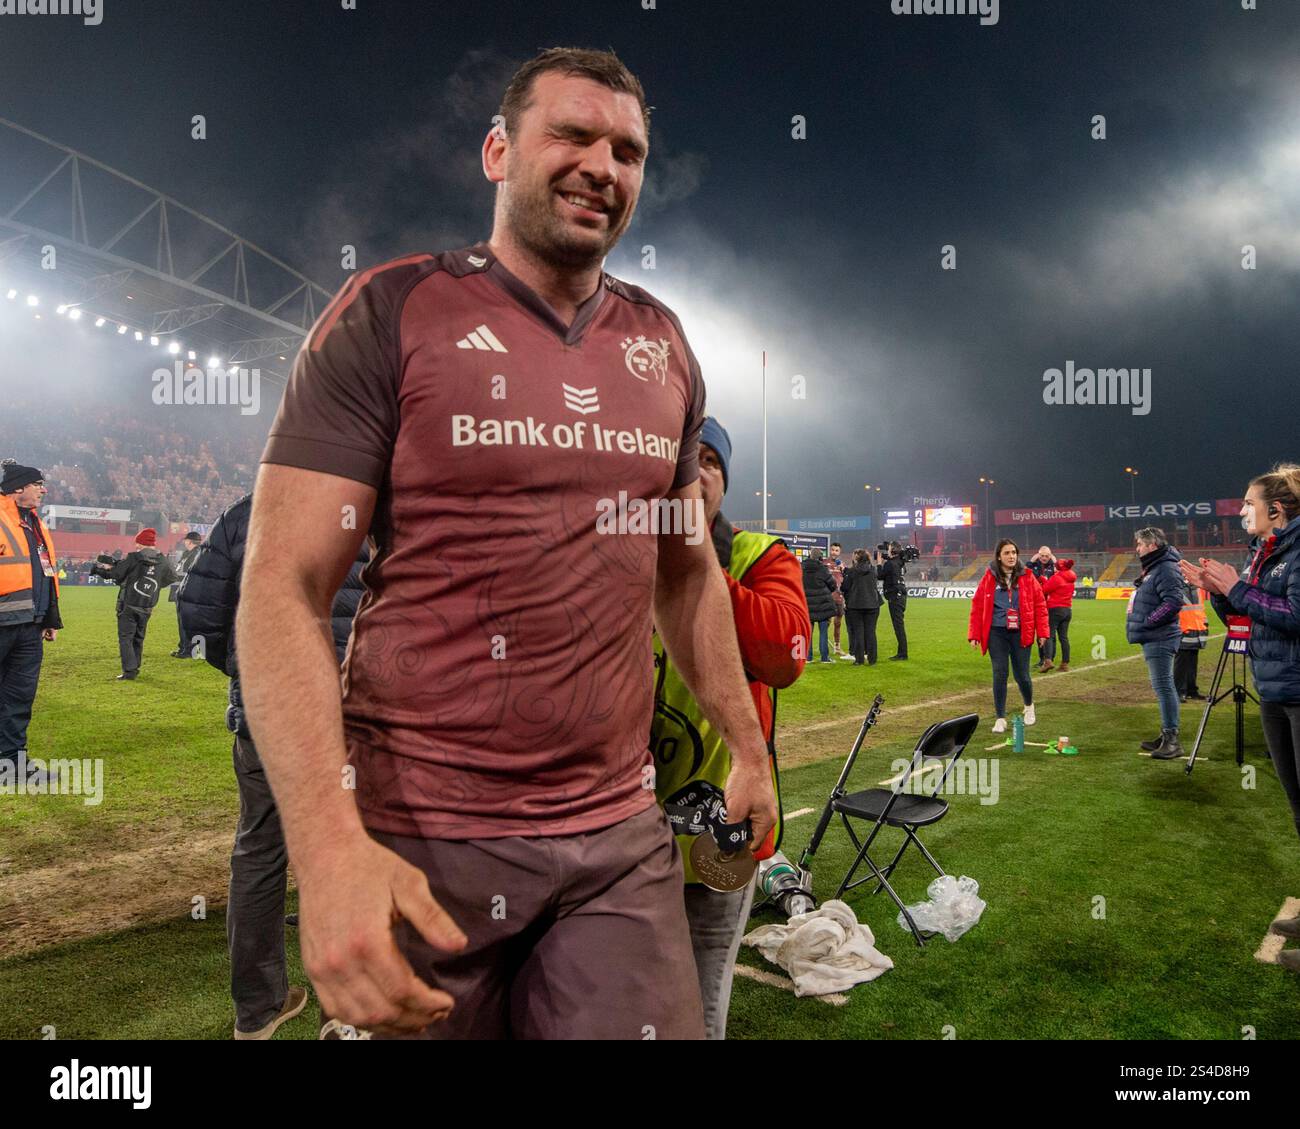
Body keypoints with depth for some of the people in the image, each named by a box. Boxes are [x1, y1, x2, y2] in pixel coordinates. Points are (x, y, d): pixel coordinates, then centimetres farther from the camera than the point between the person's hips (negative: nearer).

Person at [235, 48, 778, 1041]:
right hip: (423, 843, -3)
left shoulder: (662, 347, 9)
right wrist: (328, 843, -23)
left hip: (623, 836, 4)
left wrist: (749, 748, 18)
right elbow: (283, 587, -11)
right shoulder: (392, 313, -5)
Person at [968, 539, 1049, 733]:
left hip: (1020, 633, 0)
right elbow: (977, 606, 1)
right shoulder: (989, 578, 0)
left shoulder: (1027, 577, 1)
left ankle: (1029, 706, 36)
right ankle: (1000, 719, 9)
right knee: (1000, 675, -1)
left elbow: (1040, 604, 3)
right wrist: (974, 634, -3)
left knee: (1022, 675, 5)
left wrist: (1042, 632, -1)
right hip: (996, 633, 0)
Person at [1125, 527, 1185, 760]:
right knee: (1162, 686, 15)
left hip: (1159, 639, -11)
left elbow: (1173, 603, -25)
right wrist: (1140, 624, 14)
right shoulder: (1153, 568, 18)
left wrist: (1147, 622, -21)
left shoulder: (1166, 569, -15)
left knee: (1163, 686, -9)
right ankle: (1166, 735, 23)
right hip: (1152, 638, 11)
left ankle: (1172, 739, -6)